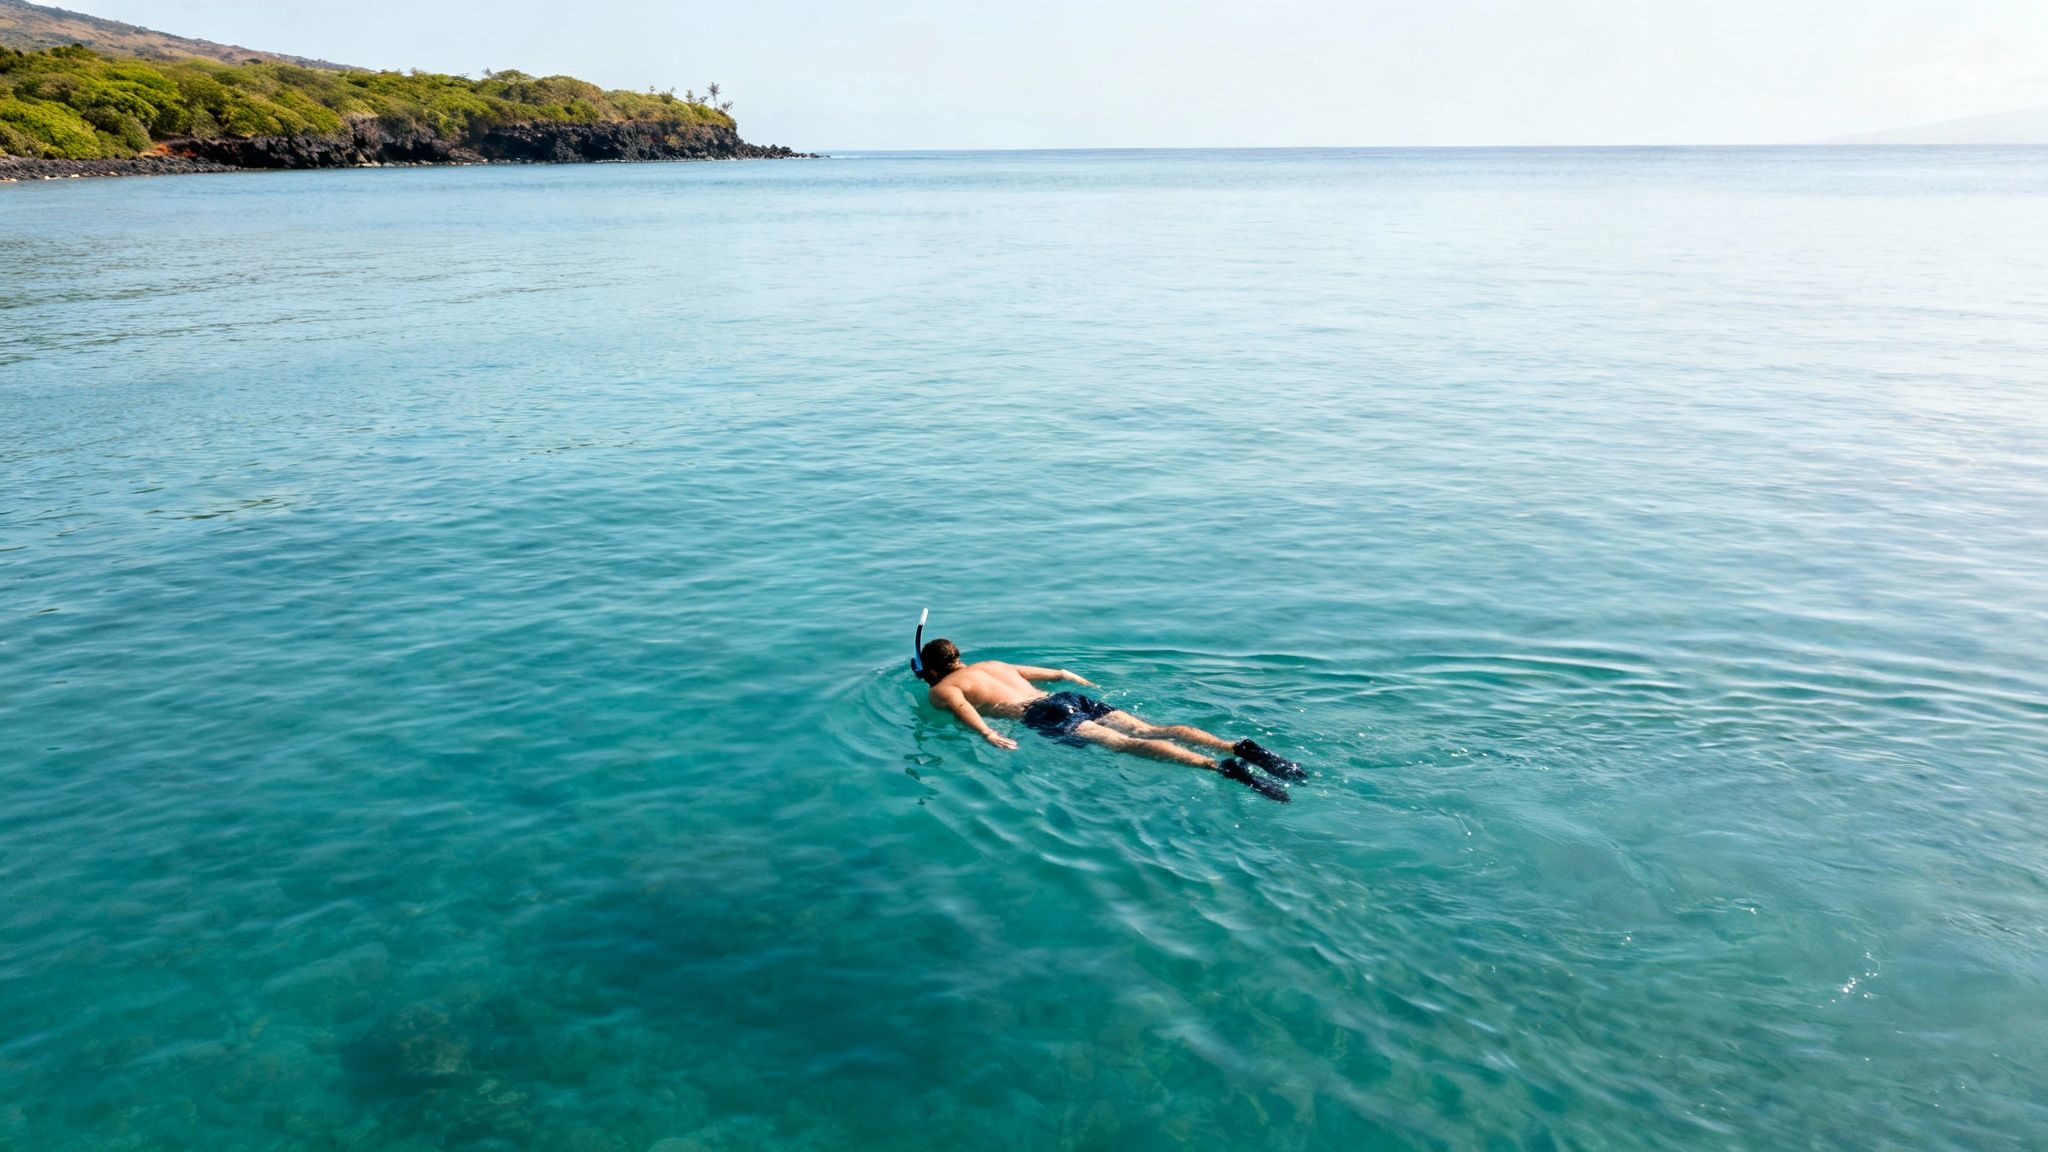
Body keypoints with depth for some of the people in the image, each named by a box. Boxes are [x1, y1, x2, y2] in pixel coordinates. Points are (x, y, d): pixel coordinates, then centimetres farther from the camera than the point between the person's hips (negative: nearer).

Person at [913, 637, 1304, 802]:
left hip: (1045, 716, -7)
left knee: (1127, 744, -24)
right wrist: (1094, 687, 46)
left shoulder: (940, 690, 14)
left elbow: (962, 705, -12)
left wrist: (989, 736, -25)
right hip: (1070, 697, 7)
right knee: (1151, 730, -8)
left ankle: (1220, 766, -43)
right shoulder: (995, 664, 34)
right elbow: (1058, 673, 36)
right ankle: (1237, 746, -27)